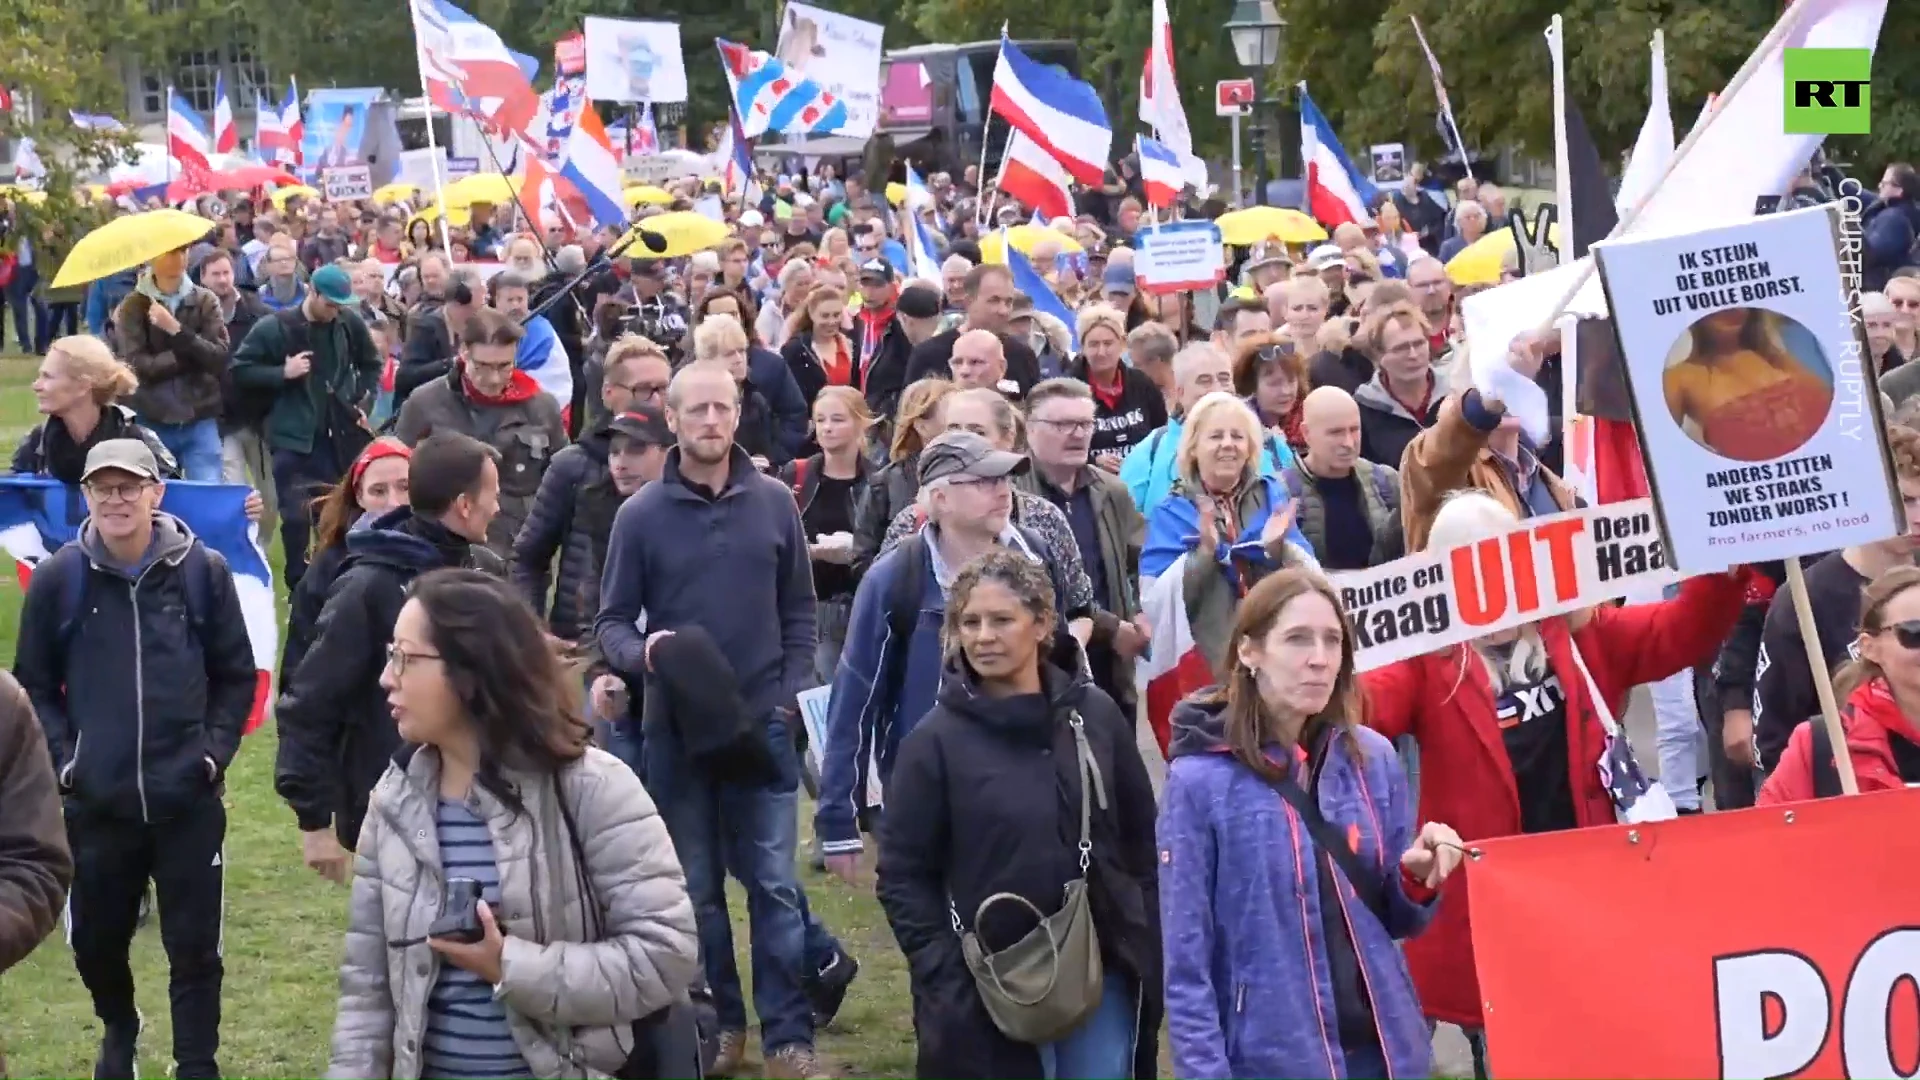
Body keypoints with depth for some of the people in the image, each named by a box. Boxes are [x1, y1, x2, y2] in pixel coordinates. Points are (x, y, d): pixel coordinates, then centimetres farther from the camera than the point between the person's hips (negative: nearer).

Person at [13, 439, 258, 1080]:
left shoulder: (204, 571, -2)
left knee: (195, 946, 2)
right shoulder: (59, 578, -2)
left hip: (189, 801, -1)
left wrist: (216, 750, -4)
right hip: (95, 803, 1)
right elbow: (33, 684, 5)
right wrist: (63, 756, -5)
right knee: (95, 939, 15)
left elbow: (237, 676, 5)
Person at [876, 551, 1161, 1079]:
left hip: (1100, 978, 3)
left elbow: (1142, 840, 10)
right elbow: (902, 877, -4)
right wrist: (951, 982, -11)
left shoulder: (1096, 715, 3)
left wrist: (1146, 951, 4)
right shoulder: (935, 740, -6)